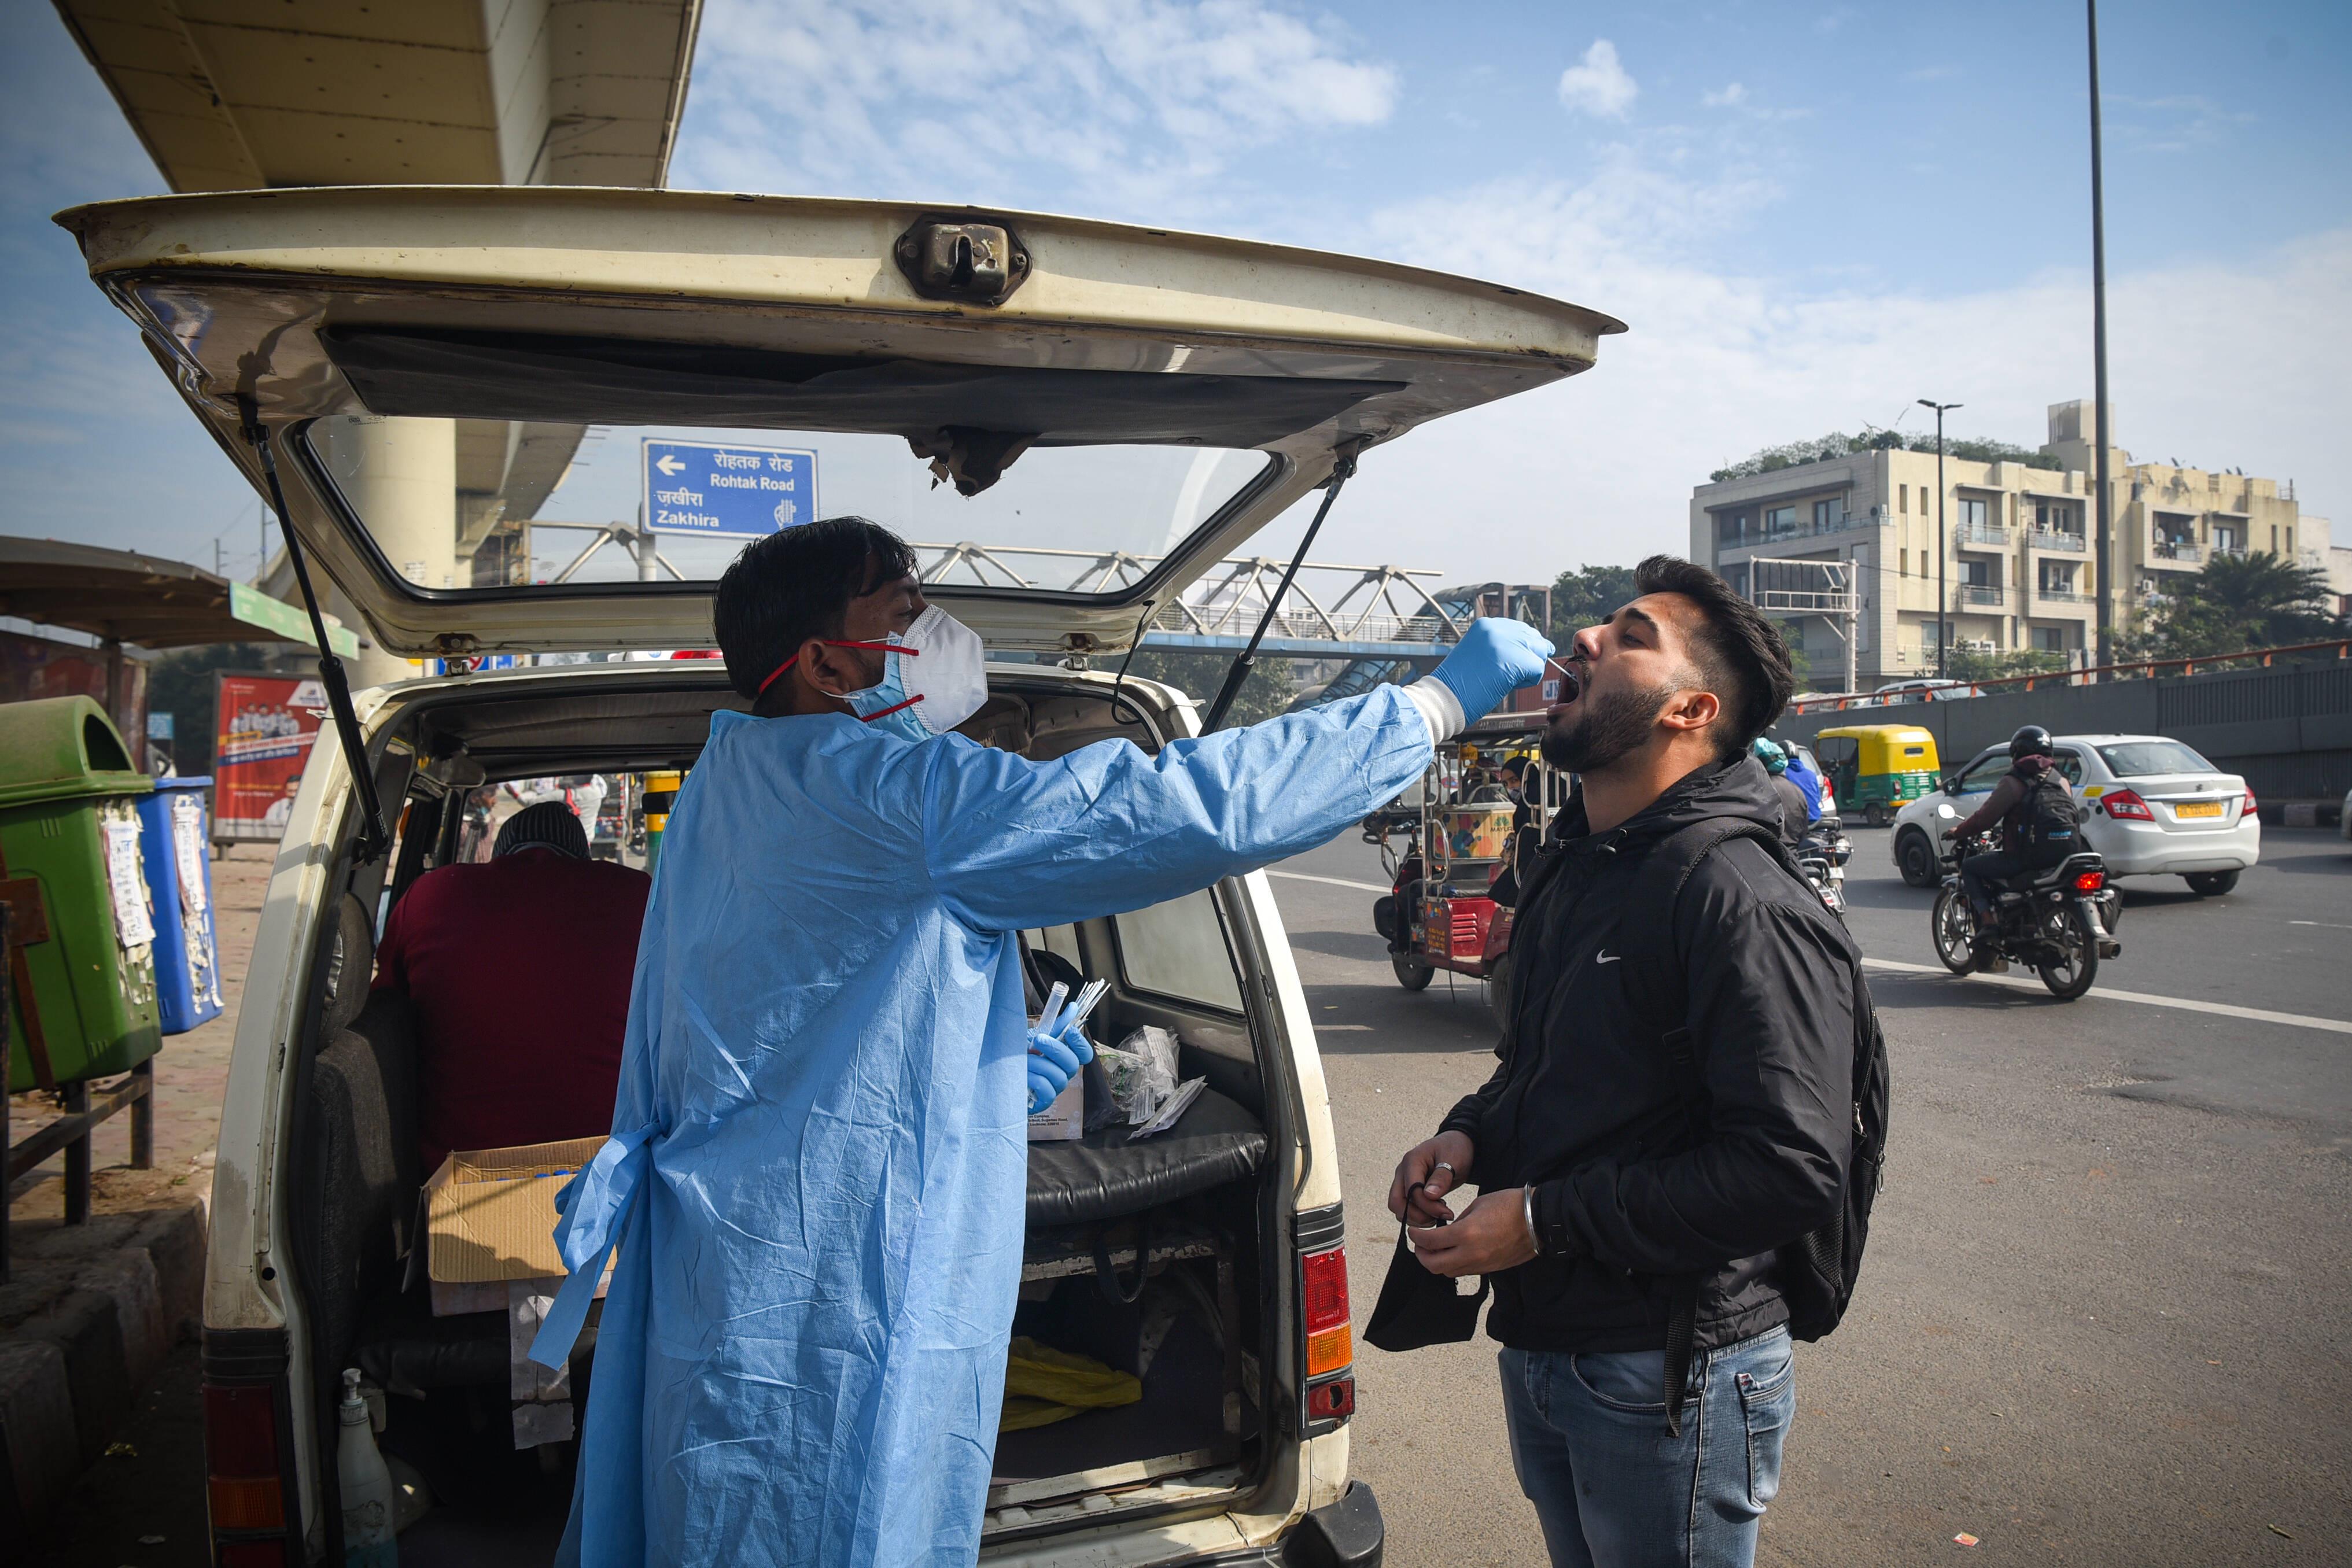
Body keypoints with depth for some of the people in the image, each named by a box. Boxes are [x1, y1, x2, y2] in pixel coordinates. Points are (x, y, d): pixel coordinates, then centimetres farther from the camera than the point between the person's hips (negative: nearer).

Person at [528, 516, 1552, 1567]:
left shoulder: (722, 791, 12)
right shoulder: (880, 788, -20)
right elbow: (1187, 812, -29)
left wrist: (992, 1072, 22)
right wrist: (1449, 697, -20)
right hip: (830, 1335, -10)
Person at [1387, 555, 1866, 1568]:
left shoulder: (1743, 903, -20)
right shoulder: (1572, 869, 9)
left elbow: (1794, 1170, -26)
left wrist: (1547, 1220, -22)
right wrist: (1470, 1137, 1)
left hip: (1668, 1384, -8)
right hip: (1538, 1349, 8)